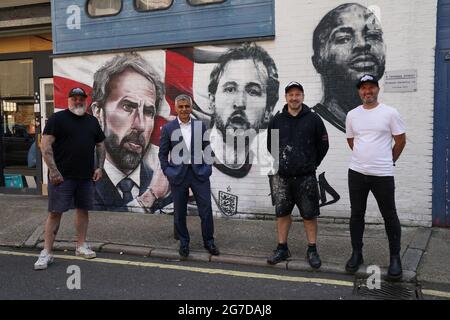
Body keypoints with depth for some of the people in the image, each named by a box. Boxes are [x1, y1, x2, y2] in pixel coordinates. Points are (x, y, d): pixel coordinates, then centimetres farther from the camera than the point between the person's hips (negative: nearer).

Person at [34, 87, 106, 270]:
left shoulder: (92, 121, 13)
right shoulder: (57, 118, -3)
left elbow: (100, 145, 19)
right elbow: (45, 145, -10)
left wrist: (99, 167, 7)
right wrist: (53, 171, -17)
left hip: (86, 177, 5)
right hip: (62, 176, -5)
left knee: (83, 209, 10)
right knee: (55, 212, -4)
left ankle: (81, 246, 23)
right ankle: (46, 253, 3)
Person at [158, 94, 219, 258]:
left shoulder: (201, 125, 4)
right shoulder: (168, 128, 1)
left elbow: (207, 148, 8)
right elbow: (162, 153, 4)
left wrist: (208, 167, 1)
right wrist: (167, 171, -2)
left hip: (199, 173, 1)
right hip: (178, 175, -1)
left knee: (206, 209, 3)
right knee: (180, 212, 8)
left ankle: (208, 241, 20)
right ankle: (184, 242, 26)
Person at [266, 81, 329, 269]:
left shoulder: (313, 119, -1)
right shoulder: (277, 120, 5)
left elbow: (323, 144, 5)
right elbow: (270, 145, 16)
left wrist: (312, 164, 8)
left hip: (306, 177, -2)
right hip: (281, 177, 2)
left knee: (309, 215, 3)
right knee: (282, 213, 9)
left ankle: (312, 251, 15)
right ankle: (282, 249, 21)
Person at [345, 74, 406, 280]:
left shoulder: (390, 113, -5)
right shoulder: (352, 115, 5)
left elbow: (400, 140, 2)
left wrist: (389, 161, 11)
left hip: (383, 174, -3)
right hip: (356, 173, 3)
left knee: (389, 216, 5)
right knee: (356, 214, 9)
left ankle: (395, 257, 18)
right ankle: (357, 254, 22)